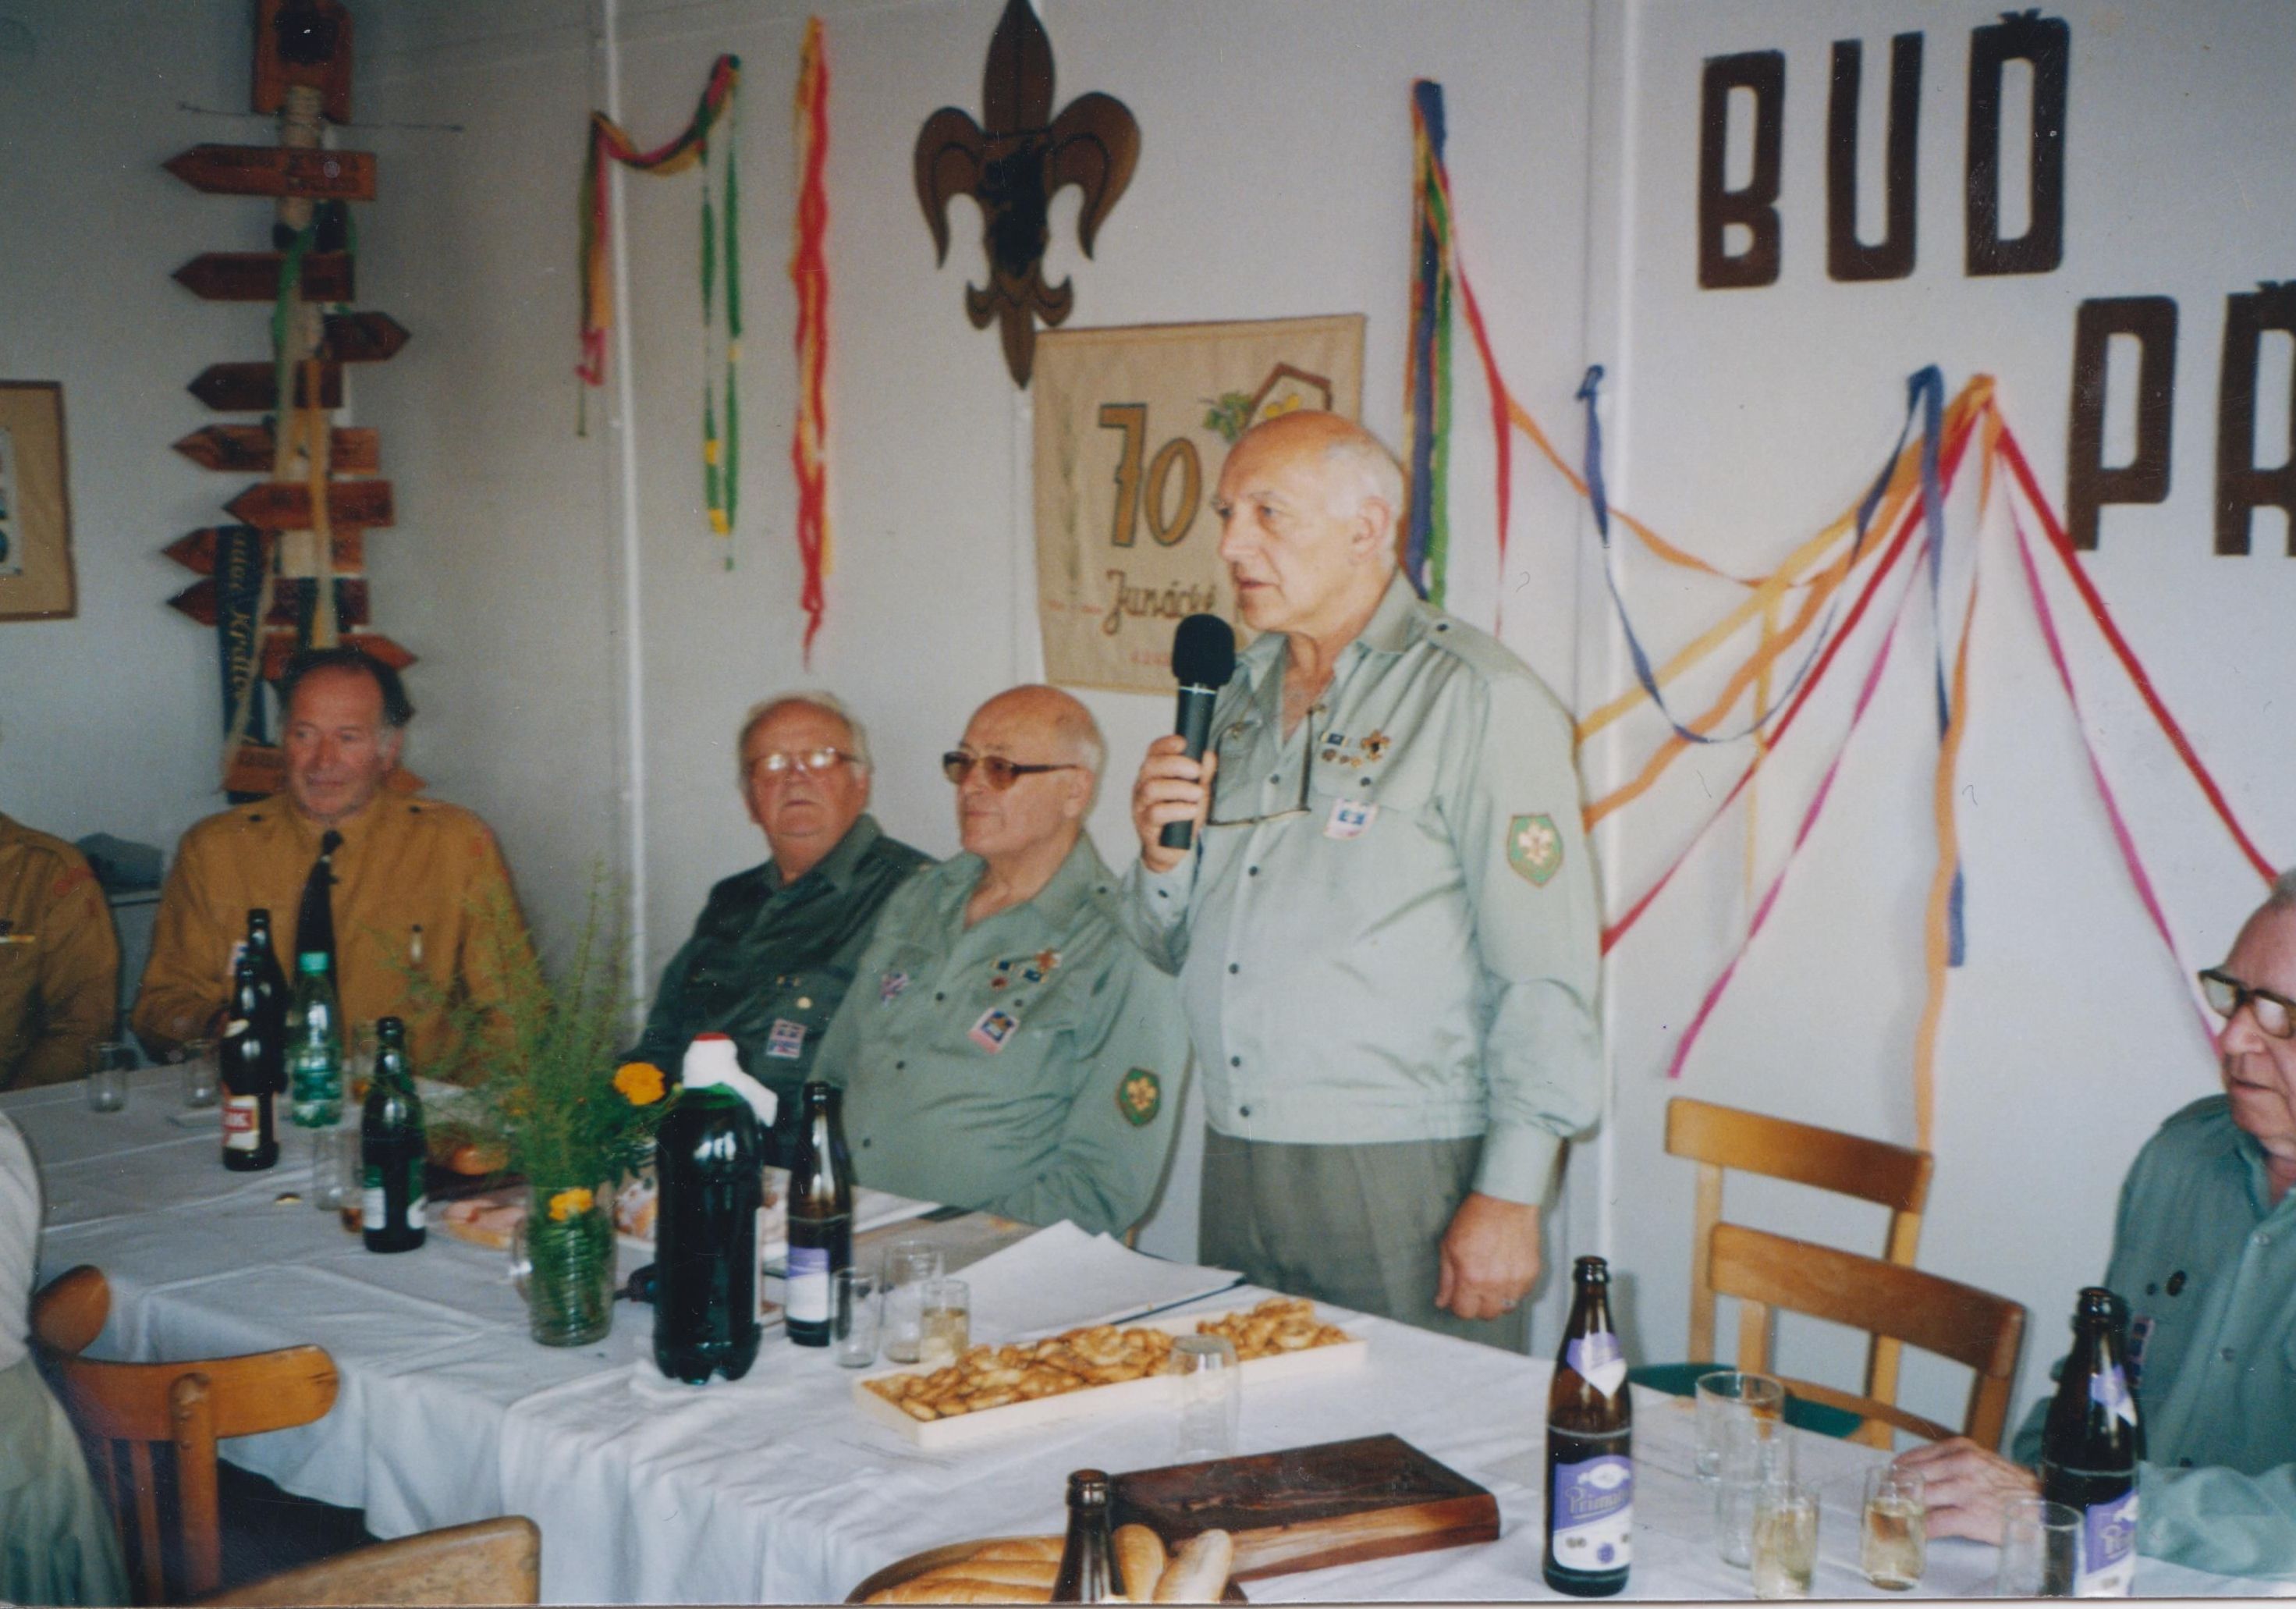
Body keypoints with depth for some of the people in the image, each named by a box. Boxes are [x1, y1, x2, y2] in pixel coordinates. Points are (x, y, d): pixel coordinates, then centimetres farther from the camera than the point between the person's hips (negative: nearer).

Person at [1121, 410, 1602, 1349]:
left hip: (1407, 1182, -6)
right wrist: (1164, 856, -2)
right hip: (1235, 1171, 6)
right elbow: (1176, 951, 19)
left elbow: (1544, 978, -13)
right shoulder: (1236, 698, 14)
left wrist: (1509, 1196, -17)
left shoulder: (1477, 699, -8)